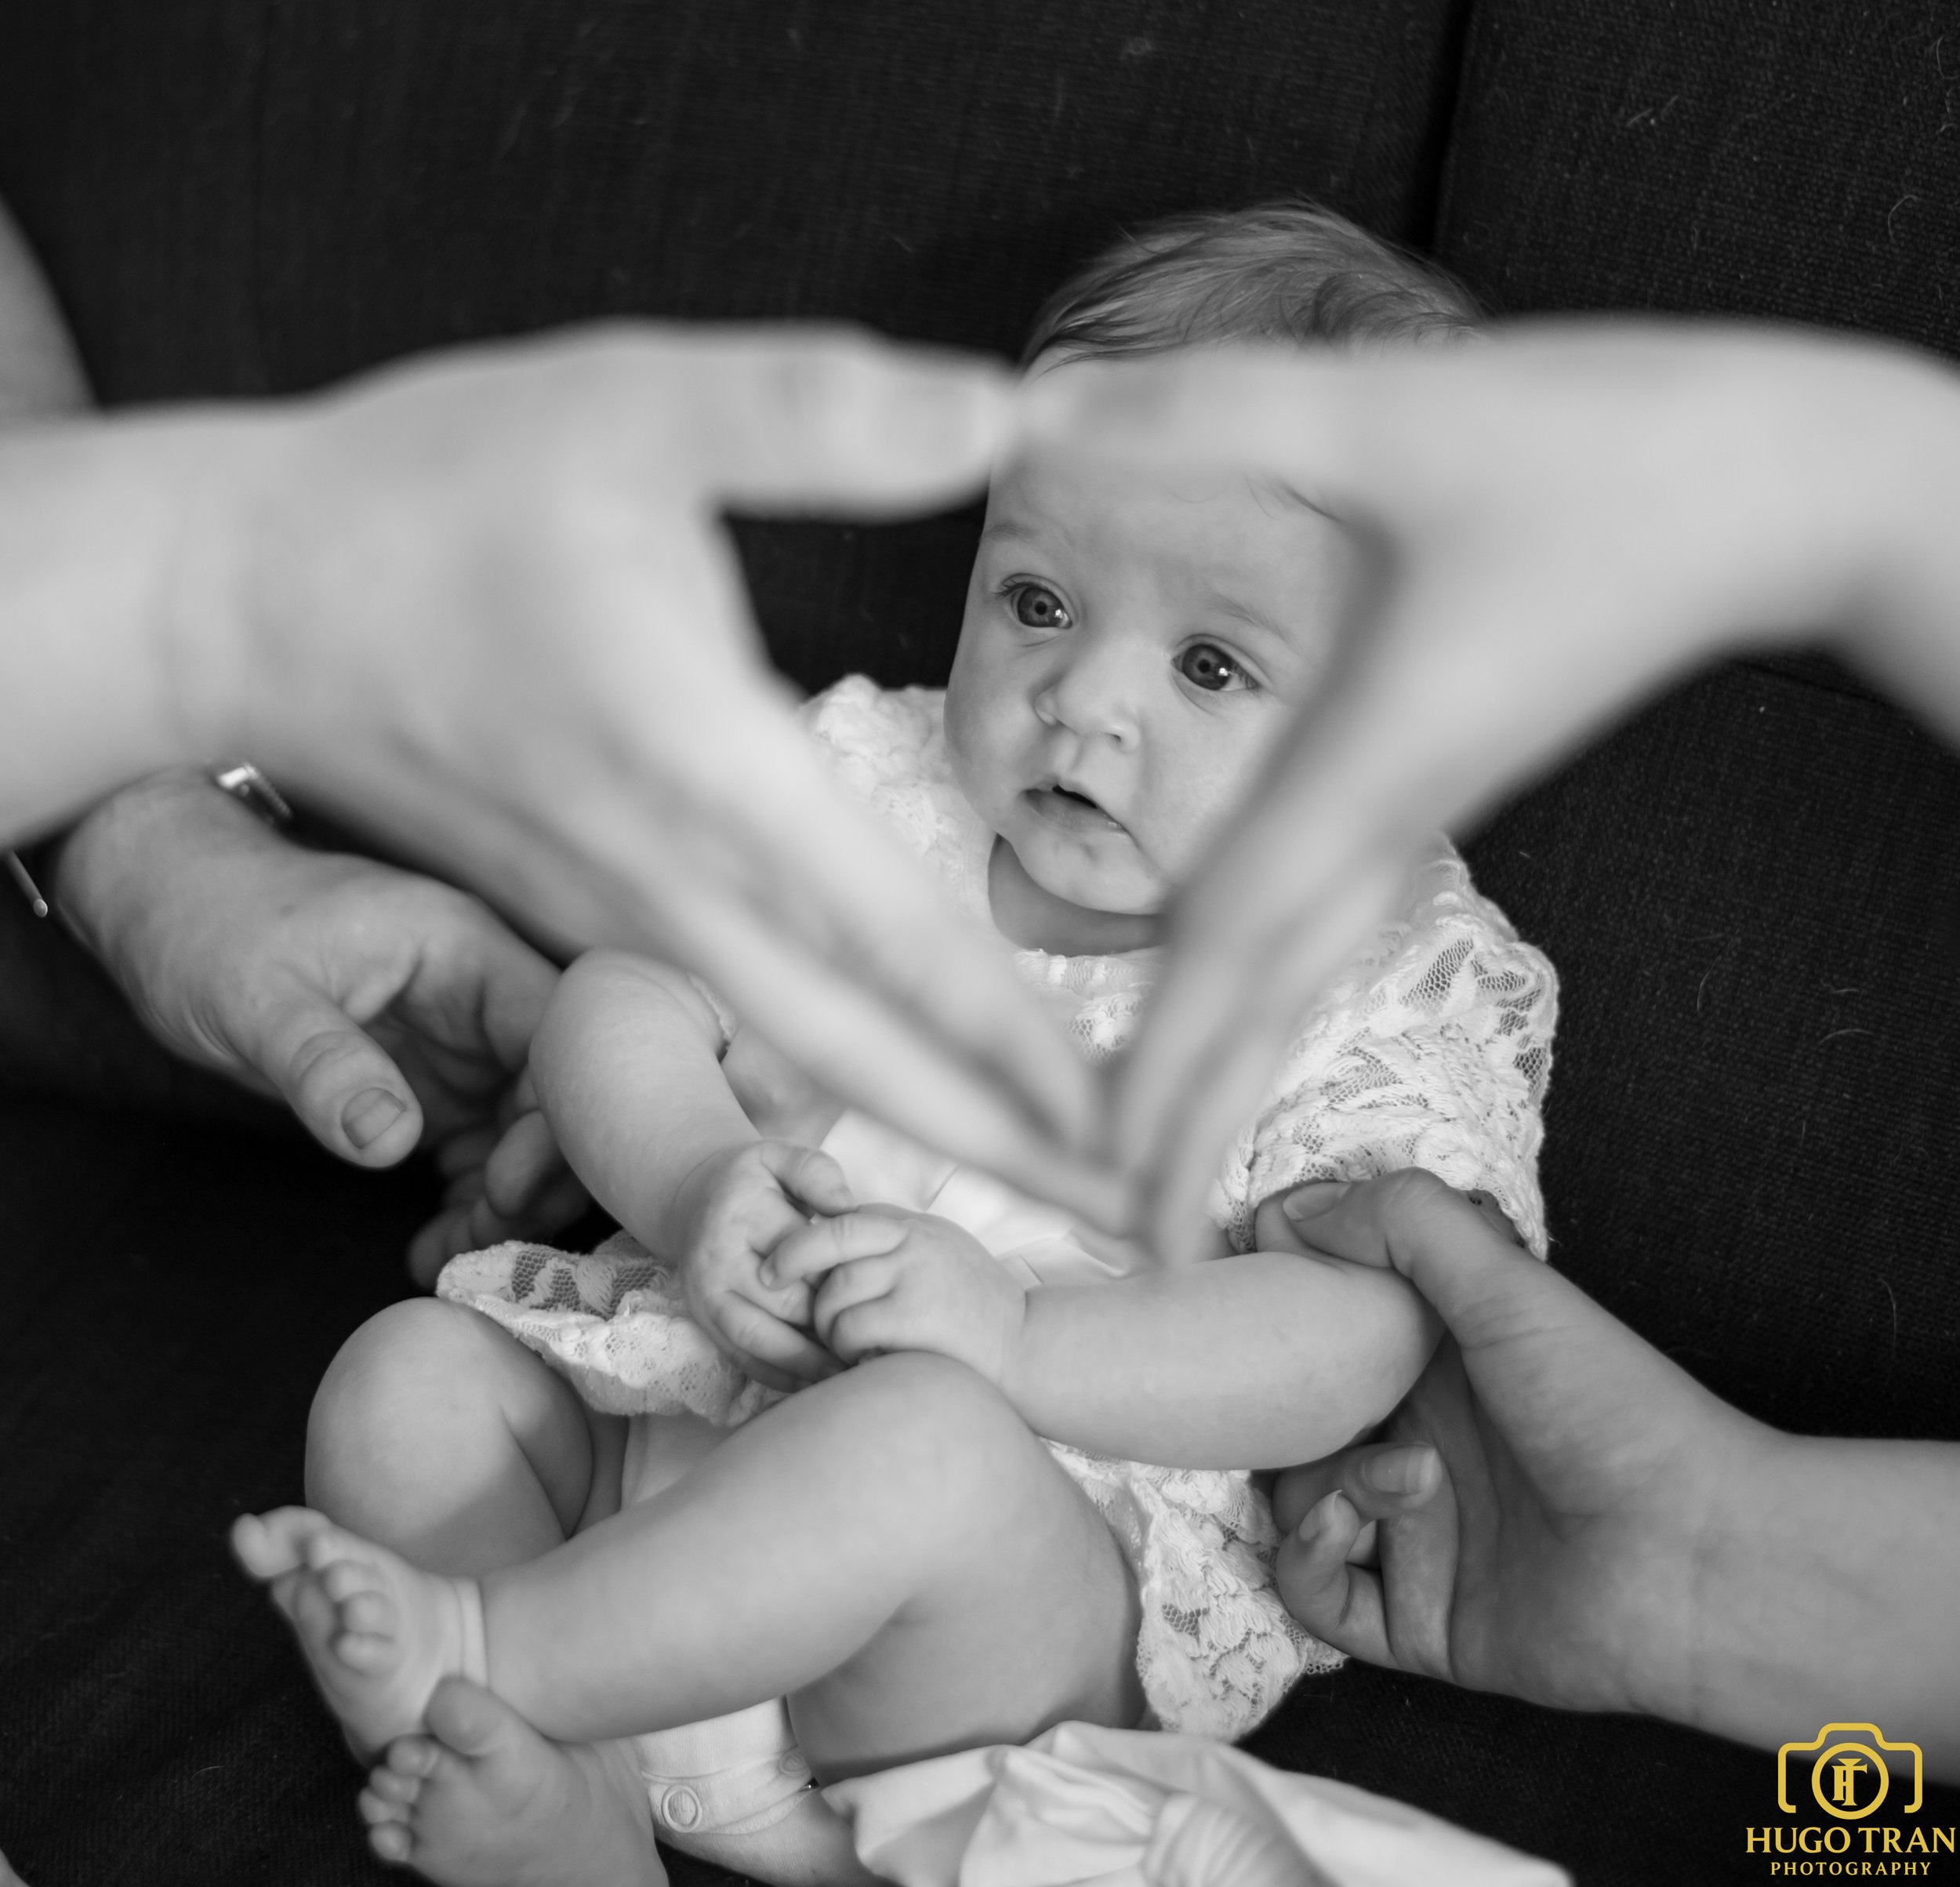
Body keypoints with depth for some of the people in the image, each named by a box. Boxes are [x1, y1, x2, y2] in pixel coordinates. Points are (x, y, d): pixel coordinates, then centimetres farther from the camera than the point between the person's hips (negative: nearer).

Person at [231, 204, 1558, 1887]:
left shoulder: (1386, 992, -7)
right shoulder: (870, 793, 5)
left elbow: (1354, 1339, -17)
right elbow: (623, 998, 3)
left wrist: (1017, 1334, -30)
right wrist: (696, 1180, -19)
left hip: (1050, 1581, -5)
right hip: (677, 1404, 6)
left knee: (926, 1436, -37)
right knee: (407, 1374, -12)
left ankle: (484, 1650, -26)